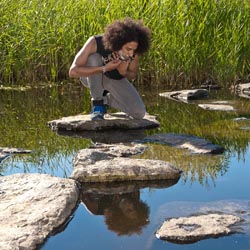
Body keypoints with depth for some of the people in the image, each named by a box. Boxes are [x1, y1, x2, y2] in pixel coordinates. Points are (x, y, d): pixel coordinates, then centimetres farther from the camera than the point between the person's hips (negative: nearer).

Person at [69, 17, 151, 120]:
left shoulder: (133, 52, -28)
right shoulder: (96, 42, -36)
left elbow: (133, 74, -8)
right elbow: (73, 71, -39)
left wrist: (123, 72, -33)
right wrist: (105, 68, -45)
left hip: (116, 80, 3)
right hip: (92, 77, -3)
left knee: (139, 113, -14)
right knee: (94, 58, -37)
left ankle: (106, 99, 14)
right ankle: (97, 104, -18)